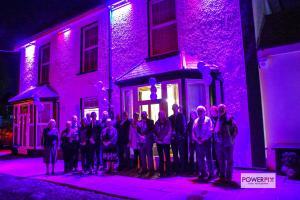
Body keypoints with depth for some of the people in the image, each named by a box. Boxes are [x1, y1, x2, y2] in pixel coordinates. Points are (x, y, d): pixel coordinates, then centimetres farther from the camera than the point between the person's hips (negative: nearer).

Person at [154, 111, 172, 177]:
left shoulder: (168, 122, 2)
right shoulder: (157, 123, 7)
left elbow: (169, 131, -3)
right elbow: (156, 132, 6)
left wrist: (164, 138, -13)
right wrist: (159, 138, -9)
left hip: (166, 142, -2)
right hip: (159, 142, 2)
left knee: (167, 157, -1)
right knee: (161, 158, 7)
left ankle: (168, 172, 6)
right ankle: (161, 172, 13)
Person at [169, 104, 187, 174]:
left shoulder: (181, 115, 4)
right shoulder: (170, 117, 12)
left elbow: (184, 125, -2)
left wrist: (182, 134, -10)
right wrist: (171, 133, -7)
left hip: (180, 137, -3)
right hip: (173, 138, 4)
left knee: (182, 154, -3)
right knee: (175, 155, 6)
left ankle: (182, 169, 3)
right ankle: (177, 169, 13)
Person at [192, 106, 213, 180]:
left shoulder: (208, 120, -1)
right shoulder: (196, 121, 13)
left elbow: (210, 130, -10)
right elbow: (193, 131, 8)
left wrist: (203, 139, -14)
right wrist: (197, 139, -7)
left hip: (206, 141, -4)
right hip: (198, 142, 5)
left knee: (208, 158, 0)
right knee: (200, 158, 8)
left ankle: (210, 174, 9)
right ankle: (203, 173, 18)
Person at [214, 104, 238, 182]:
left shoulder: (229, 119, -4)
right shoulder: (217, 120, 12)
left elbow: (235, 130, -4)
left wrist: (231, 139, -7)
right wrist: (216, 139, 6)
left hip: (228, 144, -5)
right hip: (219, 144, 6)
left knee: (229, 161, 2)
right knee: (221, 161, 12)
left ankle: (228, 177, 8)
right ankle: (222, 176, 22)